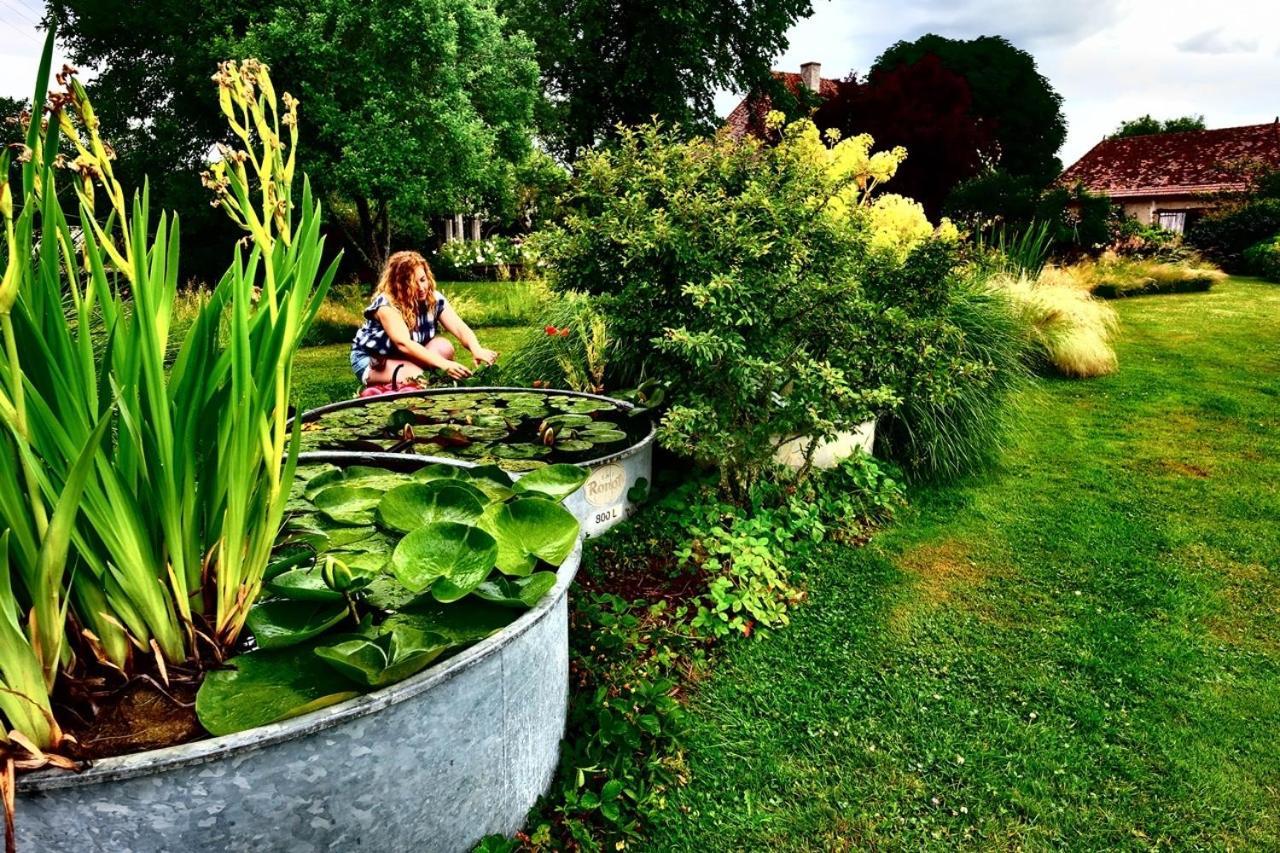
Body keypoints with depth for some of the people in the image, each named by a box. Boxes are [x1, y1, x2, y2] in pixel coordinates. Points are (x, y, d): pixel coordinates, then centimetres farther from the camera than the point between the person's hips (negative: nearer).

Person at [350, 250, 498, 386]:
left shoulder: (434, 298, -13)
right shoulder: (386, 304, -28)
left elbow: (459, 329, -24)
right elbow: (403, 343, -41)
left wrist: (477, 350, -46)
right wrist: (443, 364, -53)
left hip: (408, 357, 5)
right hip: (370, 359, -5)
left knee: (444, 347, -23)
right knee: (414, 376, -34)